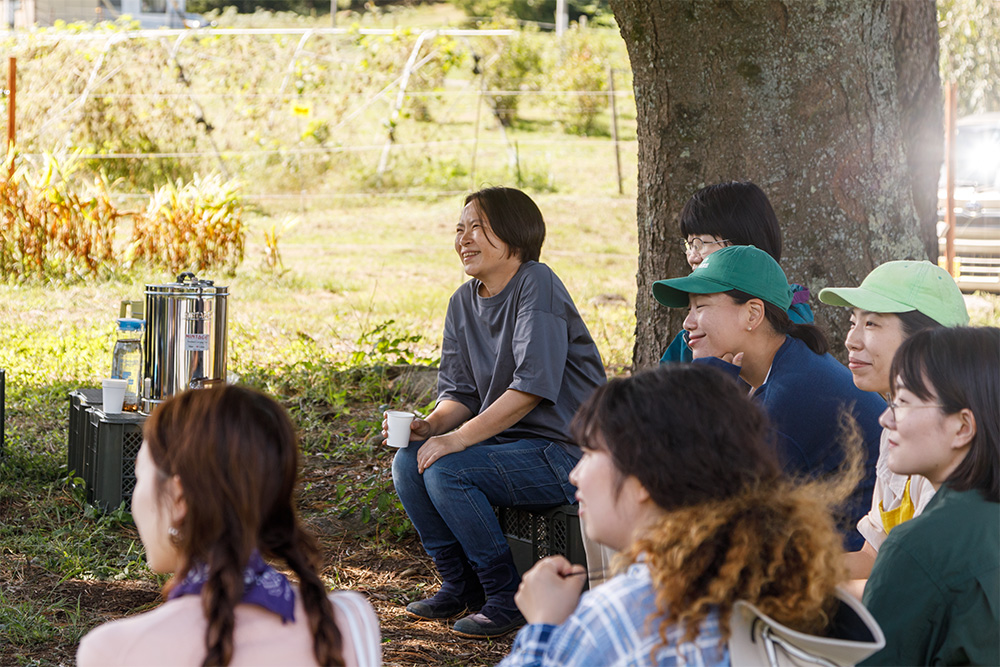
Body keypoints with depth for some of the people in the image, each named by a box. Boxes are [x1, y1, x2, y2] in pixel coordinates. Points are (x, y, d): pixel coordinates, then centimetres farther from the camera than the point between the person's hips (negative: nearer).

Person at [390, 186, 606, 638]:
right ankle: (460, 585, 9)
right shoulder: (463, 303, 10)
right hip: (507, 441, 8)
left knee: (446, 471, -24)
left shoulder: (537, 285, -16)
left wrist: (457, 437, -24)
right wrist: (431, 426, -13)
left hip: (564, 450, -8)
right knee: (408, 462, -7)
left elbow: (533, 385, -24)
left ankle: (509, 598, -10)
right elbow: (459, 393, 10)